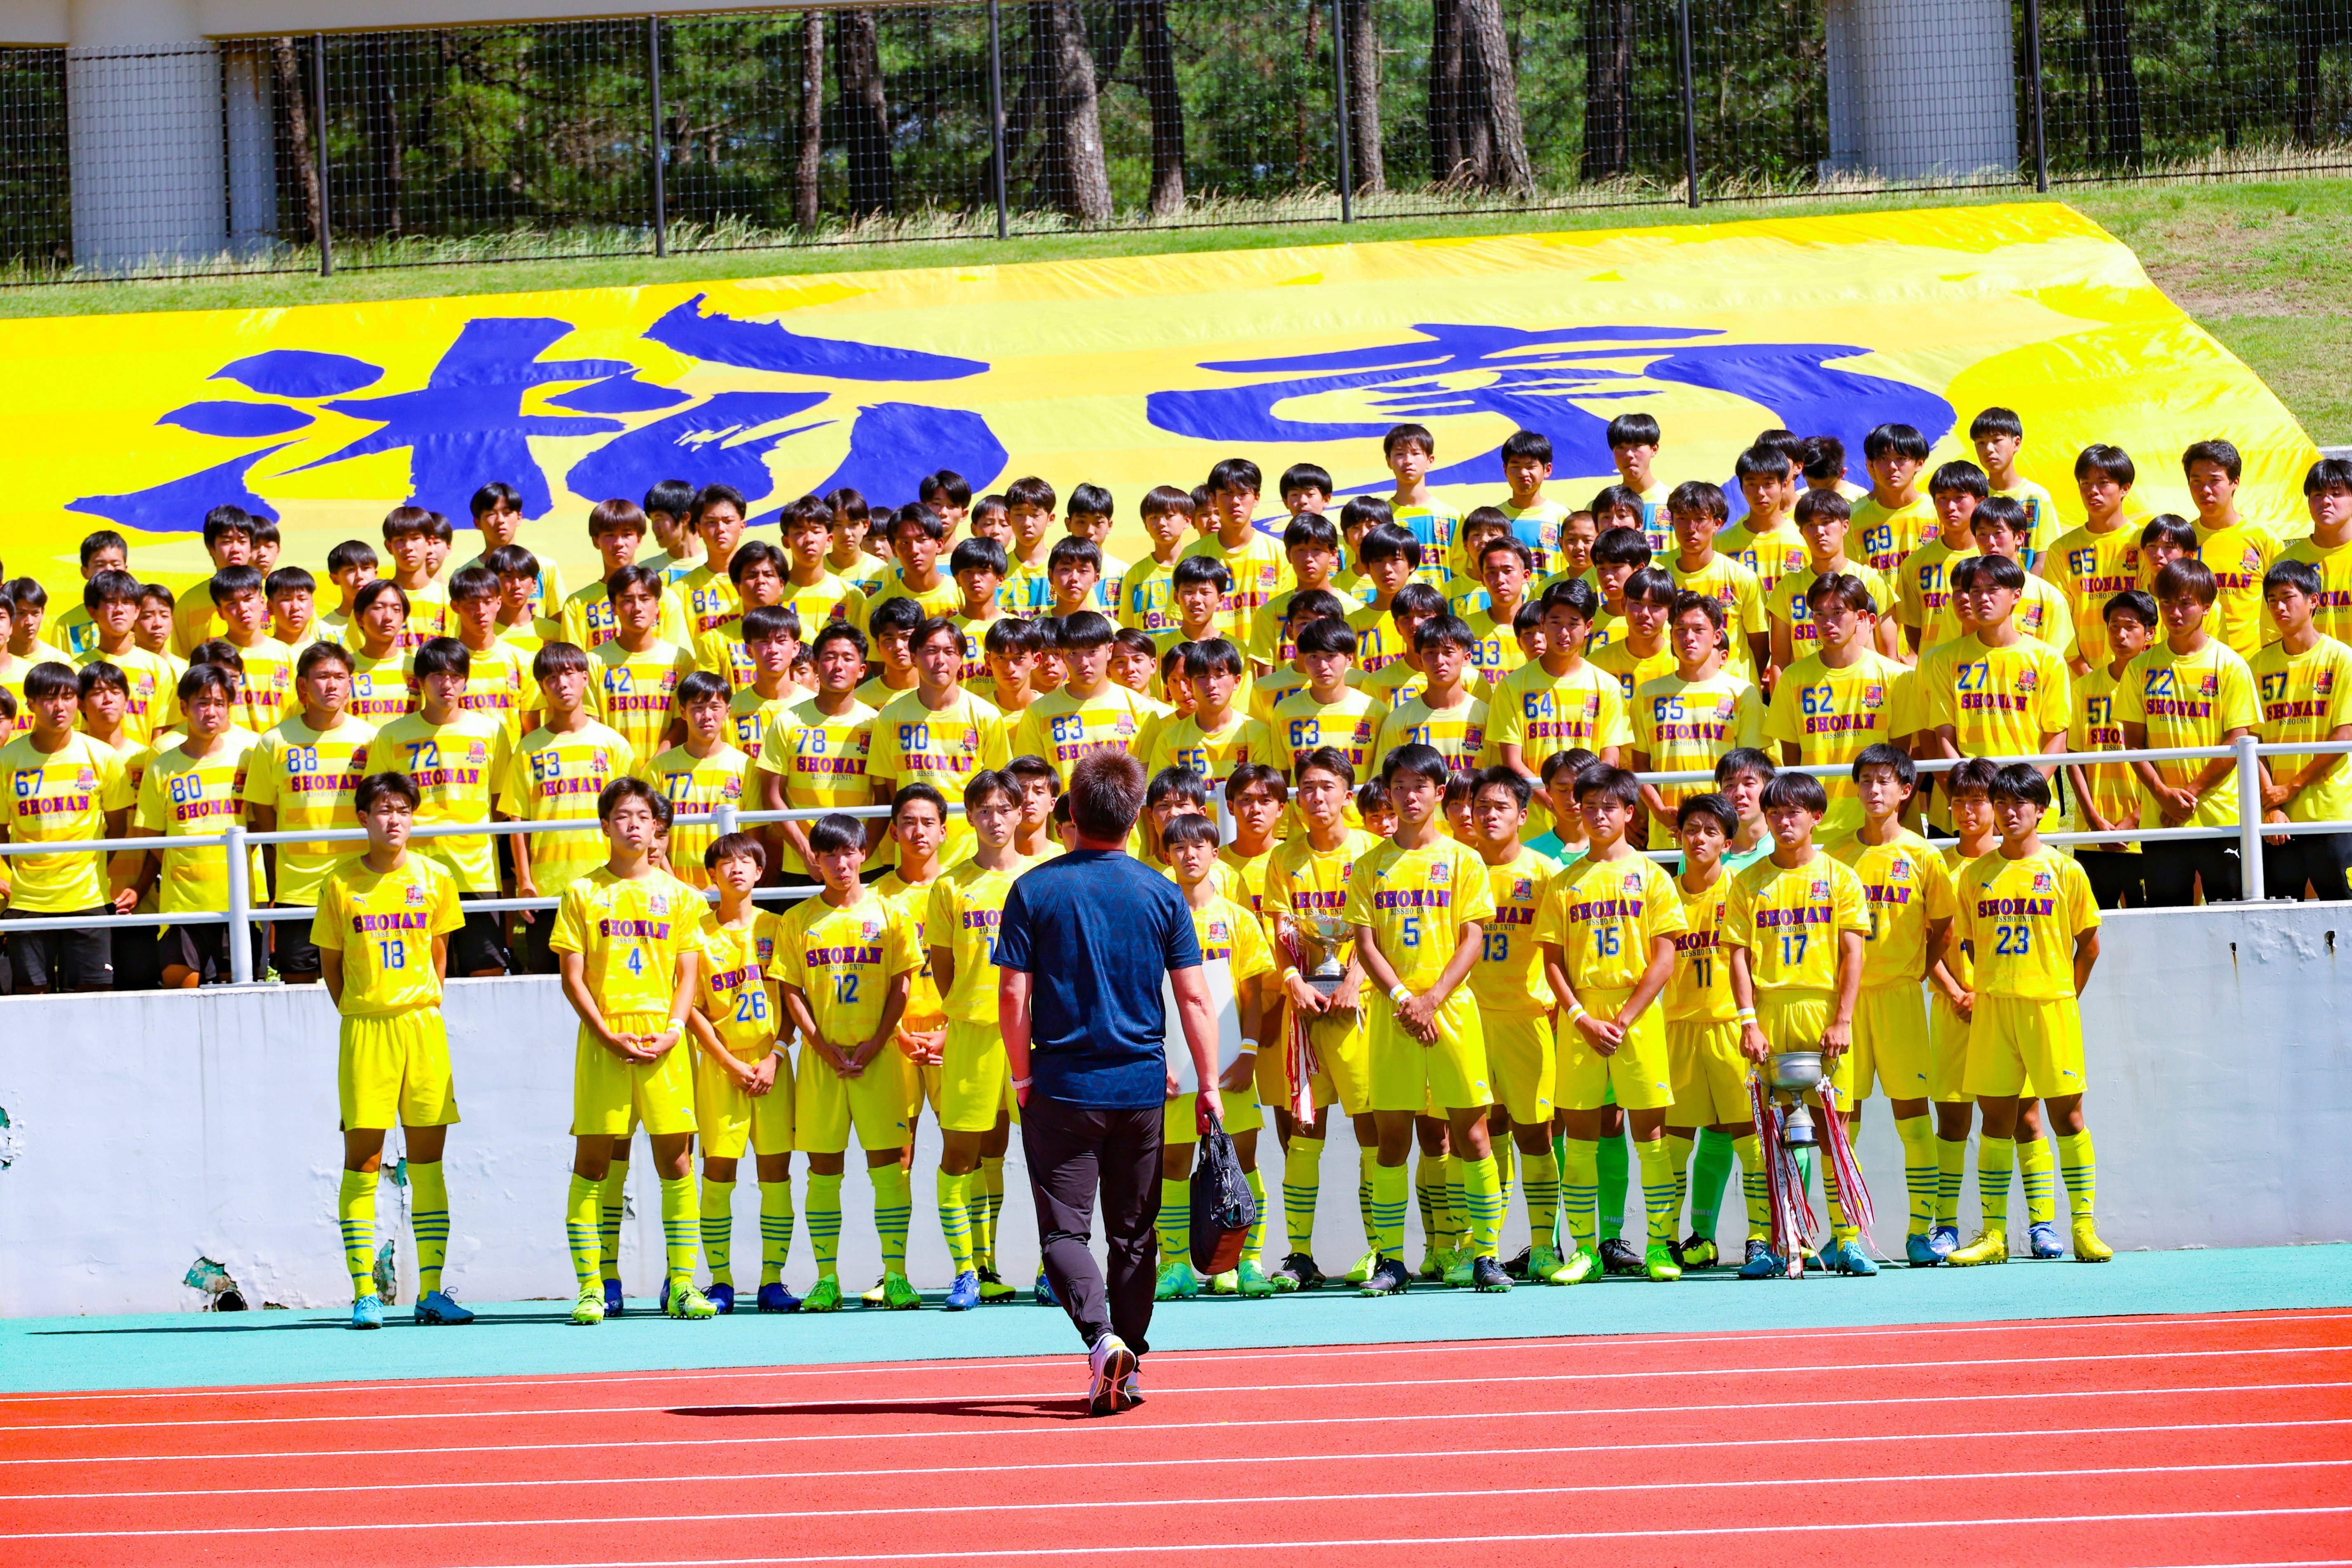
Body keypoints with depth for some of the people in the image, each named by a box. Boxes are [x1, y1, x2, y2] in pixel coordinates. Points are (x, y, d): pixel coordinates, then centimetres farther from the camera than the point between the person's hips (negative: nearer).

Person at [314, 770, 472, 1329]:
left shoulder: (434, 879, 6)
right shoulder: (341, 885, 1)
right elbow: (330, 964, 9)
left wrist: (424, 1008, 9)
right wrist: (357, 1014, 3)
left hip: (424, 1028, 2)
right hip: (363, 1030, -2)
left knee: (427, 1159, 3)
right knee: (363, 1159, -4)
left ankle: (431, 1292, 6)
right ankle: (365, 1293, -2)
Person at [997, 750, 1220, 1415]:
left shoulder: (1034, 891, -6)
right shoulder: (1161, 893, -1)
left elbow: (1013, 995, -7)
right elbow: (1194, 997, -1)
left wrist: (1022, 1077, 3)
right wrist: (1208, 1084, 5)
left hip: (1061, 1086, -2)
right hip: (1141, 1086, 2)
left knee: (1063, 1229, 1)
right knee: (1133, 1232, 14)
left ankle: (1103, 1338, -21)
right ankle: (1130, 1365, 16)